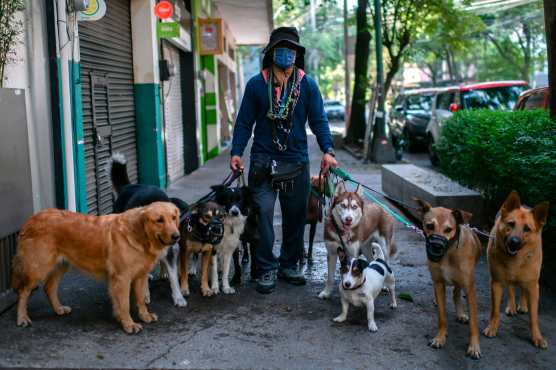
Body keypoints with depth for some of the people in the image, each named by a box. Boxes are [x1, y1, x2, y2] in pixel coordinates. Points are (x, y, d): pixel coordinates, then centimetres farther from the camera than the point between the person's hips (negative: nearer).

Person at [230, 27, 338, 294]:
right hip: (263, 162, -2)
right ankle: (266, 269, 5)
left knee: (295, 217, 10)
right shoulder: (256, 84, 1)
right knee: (263, 215, -6)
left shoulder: (307, 85, 4)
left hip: (297, 162, 2)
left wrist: (327, 150, -11)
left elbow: (318, 120, 2)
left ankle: (289, 265, 25)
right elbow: (244, 121, 3)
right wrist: (236, 152, -7)